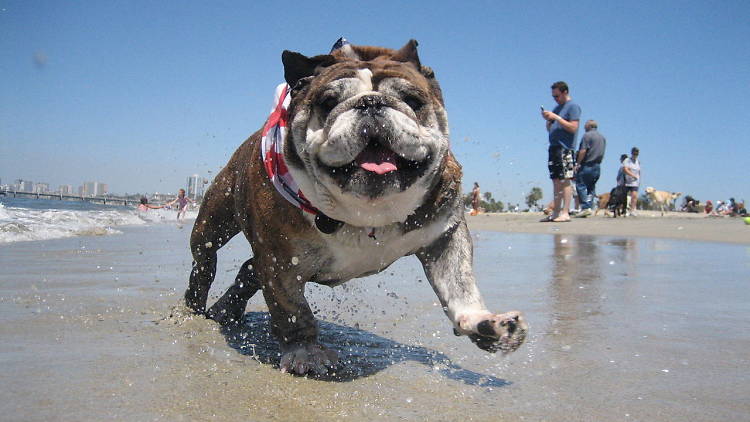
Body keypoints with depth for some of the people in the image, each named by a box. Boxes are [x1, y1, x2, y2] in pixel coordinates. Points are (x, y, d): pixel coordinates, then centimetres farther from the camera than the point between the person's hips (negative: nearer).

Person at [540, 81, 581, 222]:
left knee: (565, 181, -10)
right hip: (554, 147, 8)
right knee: (556, 181, 7)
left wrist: (556, 118, -15)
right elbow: (549, 129, 25)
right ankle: (556, 213, 10)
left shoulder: (573, 106, -2)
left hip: (565, 149, -8)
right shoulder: (557, 107, 22)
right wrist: (547, 119, 5)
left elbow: (573, 128, -13)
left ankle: (565, 213, -10)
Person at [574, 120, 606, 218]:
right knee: (591, 187, 12)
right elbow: (602, 153, 20)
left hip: (587, 165, -8)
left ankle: (585, 207, -16)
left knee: (581, 185, -7)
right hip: (598, 166, 8)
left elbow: (583, 151, -15)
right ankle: (589, 205, 7)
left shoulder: (587, 135, -7)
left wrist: (578, 163, -11)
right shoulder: (602, 137, 18)